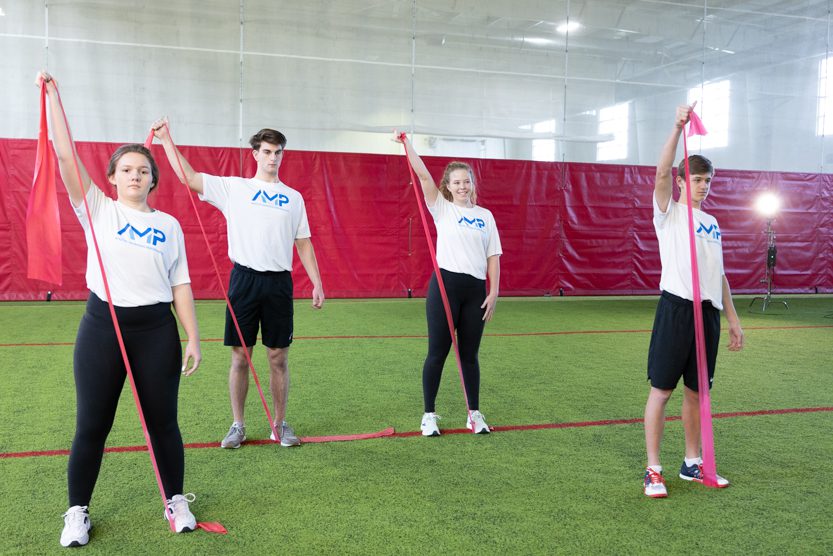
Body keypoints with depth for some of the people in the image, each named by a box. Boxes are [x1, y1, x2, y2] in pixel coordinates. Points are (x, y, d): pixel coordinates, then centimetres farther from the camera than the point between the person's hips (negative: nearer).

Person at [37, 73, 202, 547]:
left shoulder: (169, 224, 7)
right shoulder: (98, 210, 4)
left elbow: (180, 284, 7)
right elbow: (67, 155, -5)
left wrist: (193, 339, 2)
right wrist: (53, 94, -7)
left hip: (157, 330, 1)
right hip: (103, 327, -1)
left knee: (163, 422, 8)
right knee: (92, 426, 5)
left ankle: (177, 501, 26)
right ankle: (78, 512, 23)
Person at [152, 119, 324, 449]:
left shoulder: (293, 197, 11)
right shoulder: (233, 188, 5)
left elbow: (303, 243, 11)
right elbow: (189, 177, 0)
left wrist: (317, 283, 5)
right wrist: (166, 140, -2)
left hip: (279, 282, 1)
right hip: (244, 279, -1)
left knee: (278, 357, 6)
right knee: (240, 356, 4)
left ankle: (280, 424, 19)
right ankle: (238, 425, 16)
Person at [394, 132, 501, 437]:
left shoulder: (485, 215, 11)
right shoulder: (442, 208, 4)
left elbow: (493, 256, 9)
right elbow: (423, 174, -8)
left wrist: (494, 292, 2)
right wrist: (406, 144, -15)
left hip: (476, 290, 3)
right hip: (445, 285, -2)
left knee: (469, 354, 10)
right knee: (438, 352, 2)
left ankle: (474, 413, 21)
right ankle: (429, 414, 13)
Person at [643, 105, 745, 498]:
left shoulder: (712, 223, 19)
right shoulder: (668, 212, 2)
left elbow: (719, 274, 20)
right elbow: (662, 173, -17)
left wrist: (733, 319, 17)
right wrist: (678, 127, -24)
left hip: (709, 312, 6)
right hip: (676, 307, -6)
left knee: (696, 391, 12)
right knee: (662, 389, -2)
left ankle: (692, 463, 24)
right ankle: (653, 469, 4)